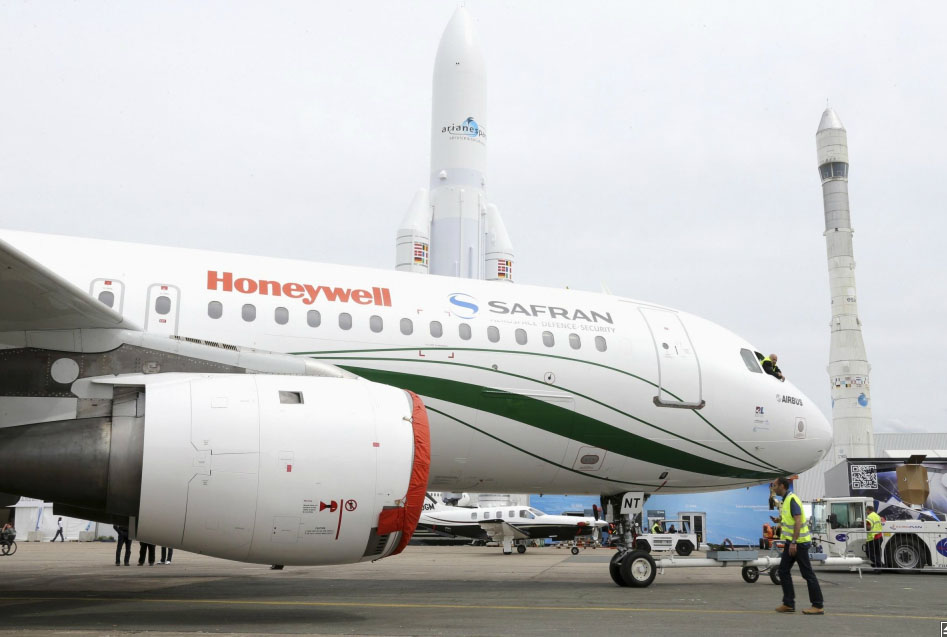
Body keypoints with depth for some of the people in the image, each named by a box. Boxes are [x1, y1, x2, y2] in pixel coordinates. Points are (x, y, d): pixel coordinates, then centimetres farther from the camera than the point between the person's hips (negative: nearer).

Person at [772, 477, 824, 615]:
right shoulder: (786, 500, 14)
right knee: (783, 571, 9)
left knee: (807, 573, -5)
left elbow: (798, 521, -24)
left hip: (798, 542, -10)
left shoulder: (792, 499, -16)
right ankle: (789, 604, 12)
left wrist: (793, 542, -26)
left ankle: (818, 606, 1)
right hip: (791, 542, 10)